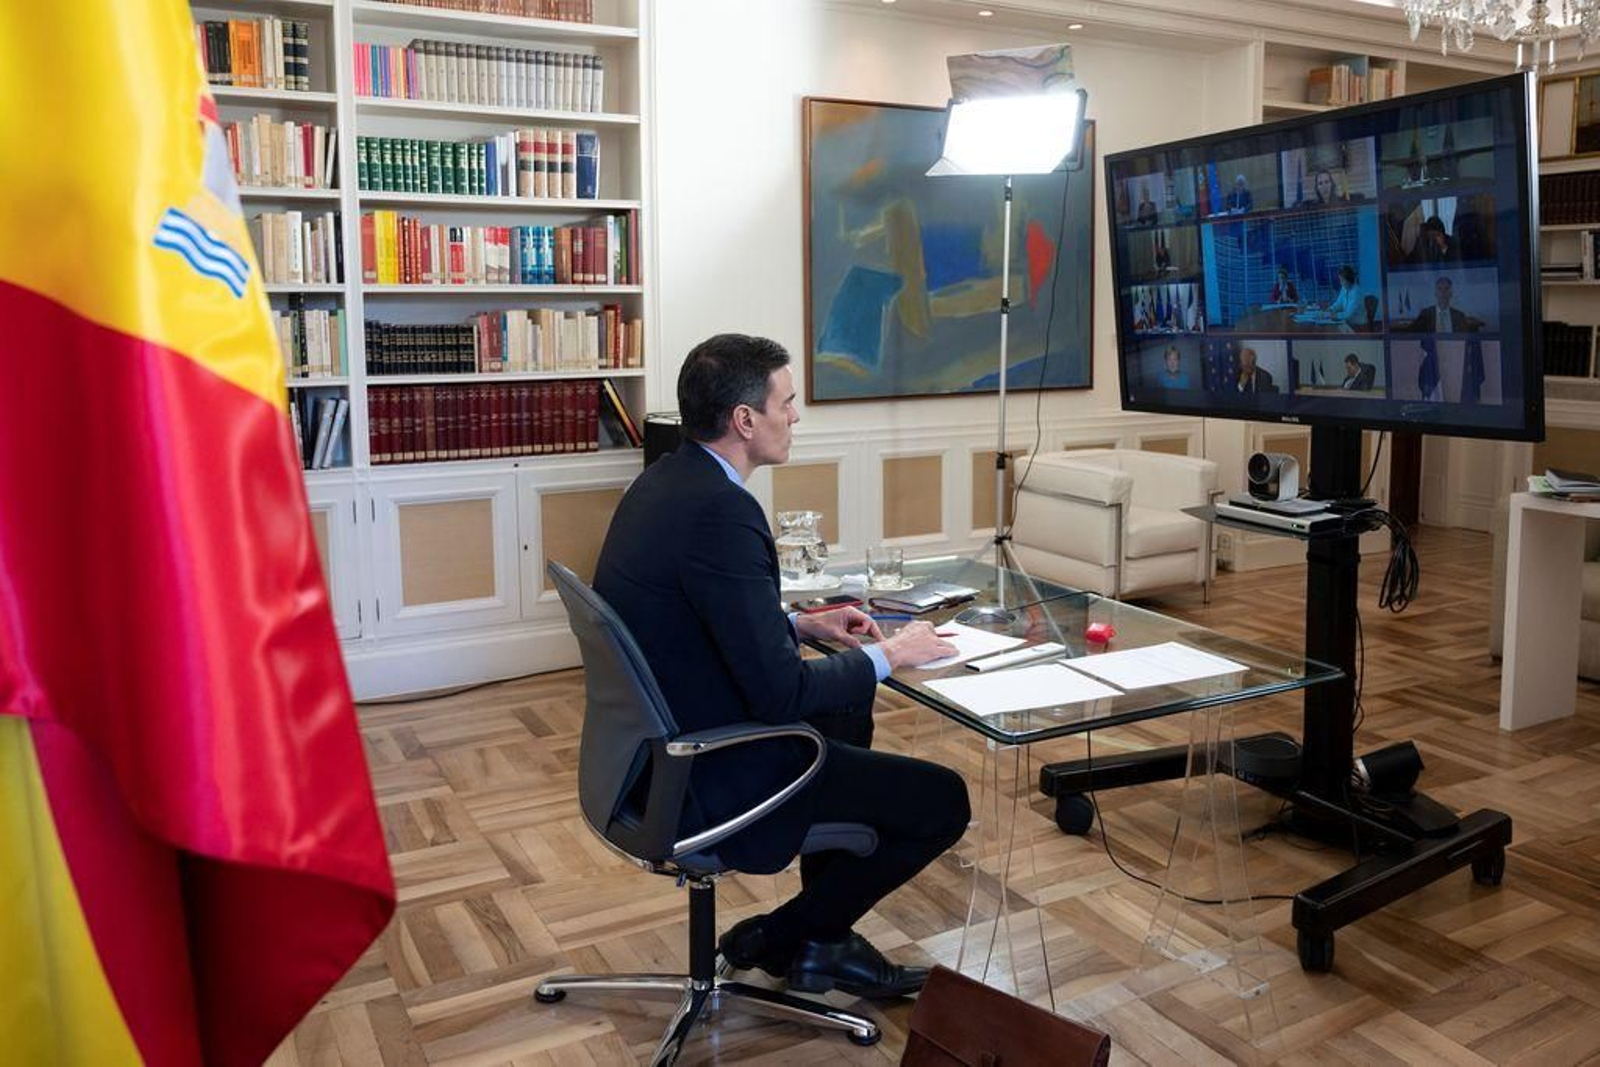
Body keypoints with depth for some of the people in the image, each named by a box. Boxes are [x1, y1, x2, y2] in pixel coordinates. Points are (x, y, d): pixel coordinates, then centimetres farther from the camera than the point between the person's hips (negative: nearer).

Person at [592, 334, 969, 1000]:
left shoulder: (663, 481, 3)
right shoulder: (721, 511, -27)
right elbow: (780, 694, -27)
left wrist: (804, 625, 9)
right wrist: (887, 655, -11)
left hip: (656, 750, 10)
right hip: (711, 782, -10)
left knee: (847, 711, 29)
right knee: (942, 801, -3)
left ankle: (823, 938, 34)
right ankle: (781, 939, 14)